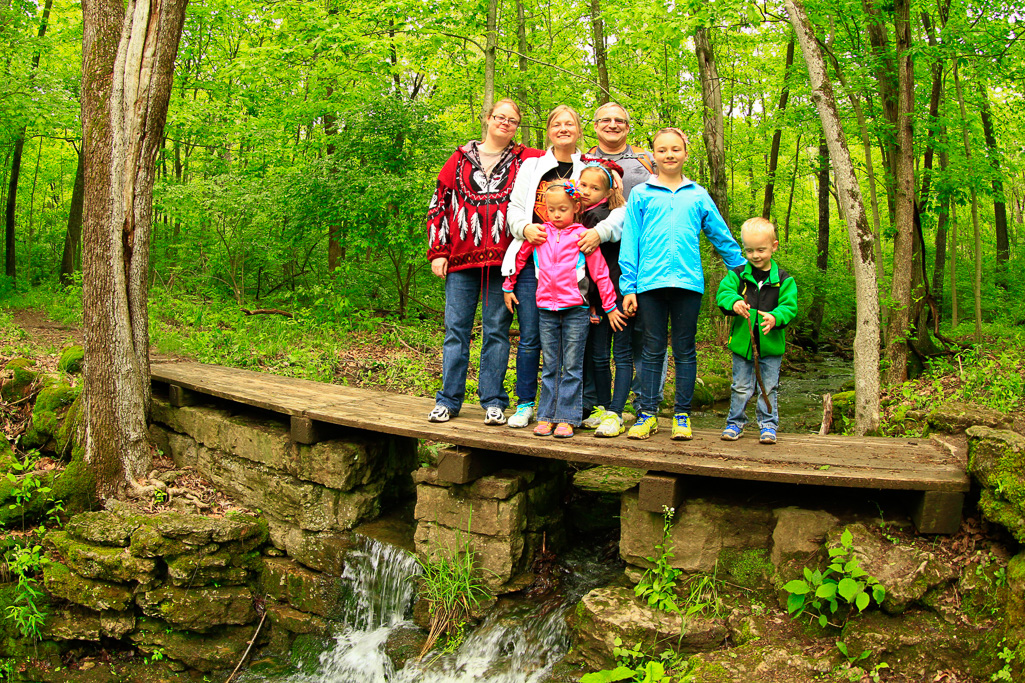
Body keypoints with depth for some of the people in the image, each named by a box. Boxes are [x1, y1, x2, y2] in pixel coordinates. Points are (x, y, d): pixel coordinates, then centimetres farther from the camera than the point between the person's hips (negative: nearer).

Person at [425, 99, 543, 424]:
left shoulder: (525, 160, 11)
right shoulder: (461, 159, 14)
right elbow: (439, 204, 12)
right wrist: (437, 251, 5)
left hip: (503, 260, -1)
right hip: (462, 258, 1)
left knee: (497, 330, 3)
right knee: (456, 329, 2)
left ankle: (493, 401, 11)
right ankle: (449, 399, 11)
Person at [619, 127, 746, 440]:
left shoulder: (698, 196, 13)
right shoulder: (641, 194, 9)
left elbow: (722, 236, 20)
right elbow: (630, 243, 5)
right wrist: (628, 287, -1)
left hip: (688, 282, 1)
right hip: (650, 283, -1)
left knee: (685, 351, 5)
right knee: (652, 350, 4)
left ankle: (682, 415, 13)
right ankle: (647, 414, 11)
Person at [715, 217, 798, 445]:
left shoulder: (783, 279, -1)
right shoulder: (737, 275, 1)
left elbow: (789, 306, -7)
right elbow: (723, 292, -9)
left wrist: (775, 317, -28)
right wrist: (734, 302, -31)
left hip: (771, 344, 0)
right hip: (742, 342, 1)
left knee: (768, 387, 9)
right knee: (741, 387, 9)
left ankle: (768, 424, 21)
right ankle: (735, 423, 22)